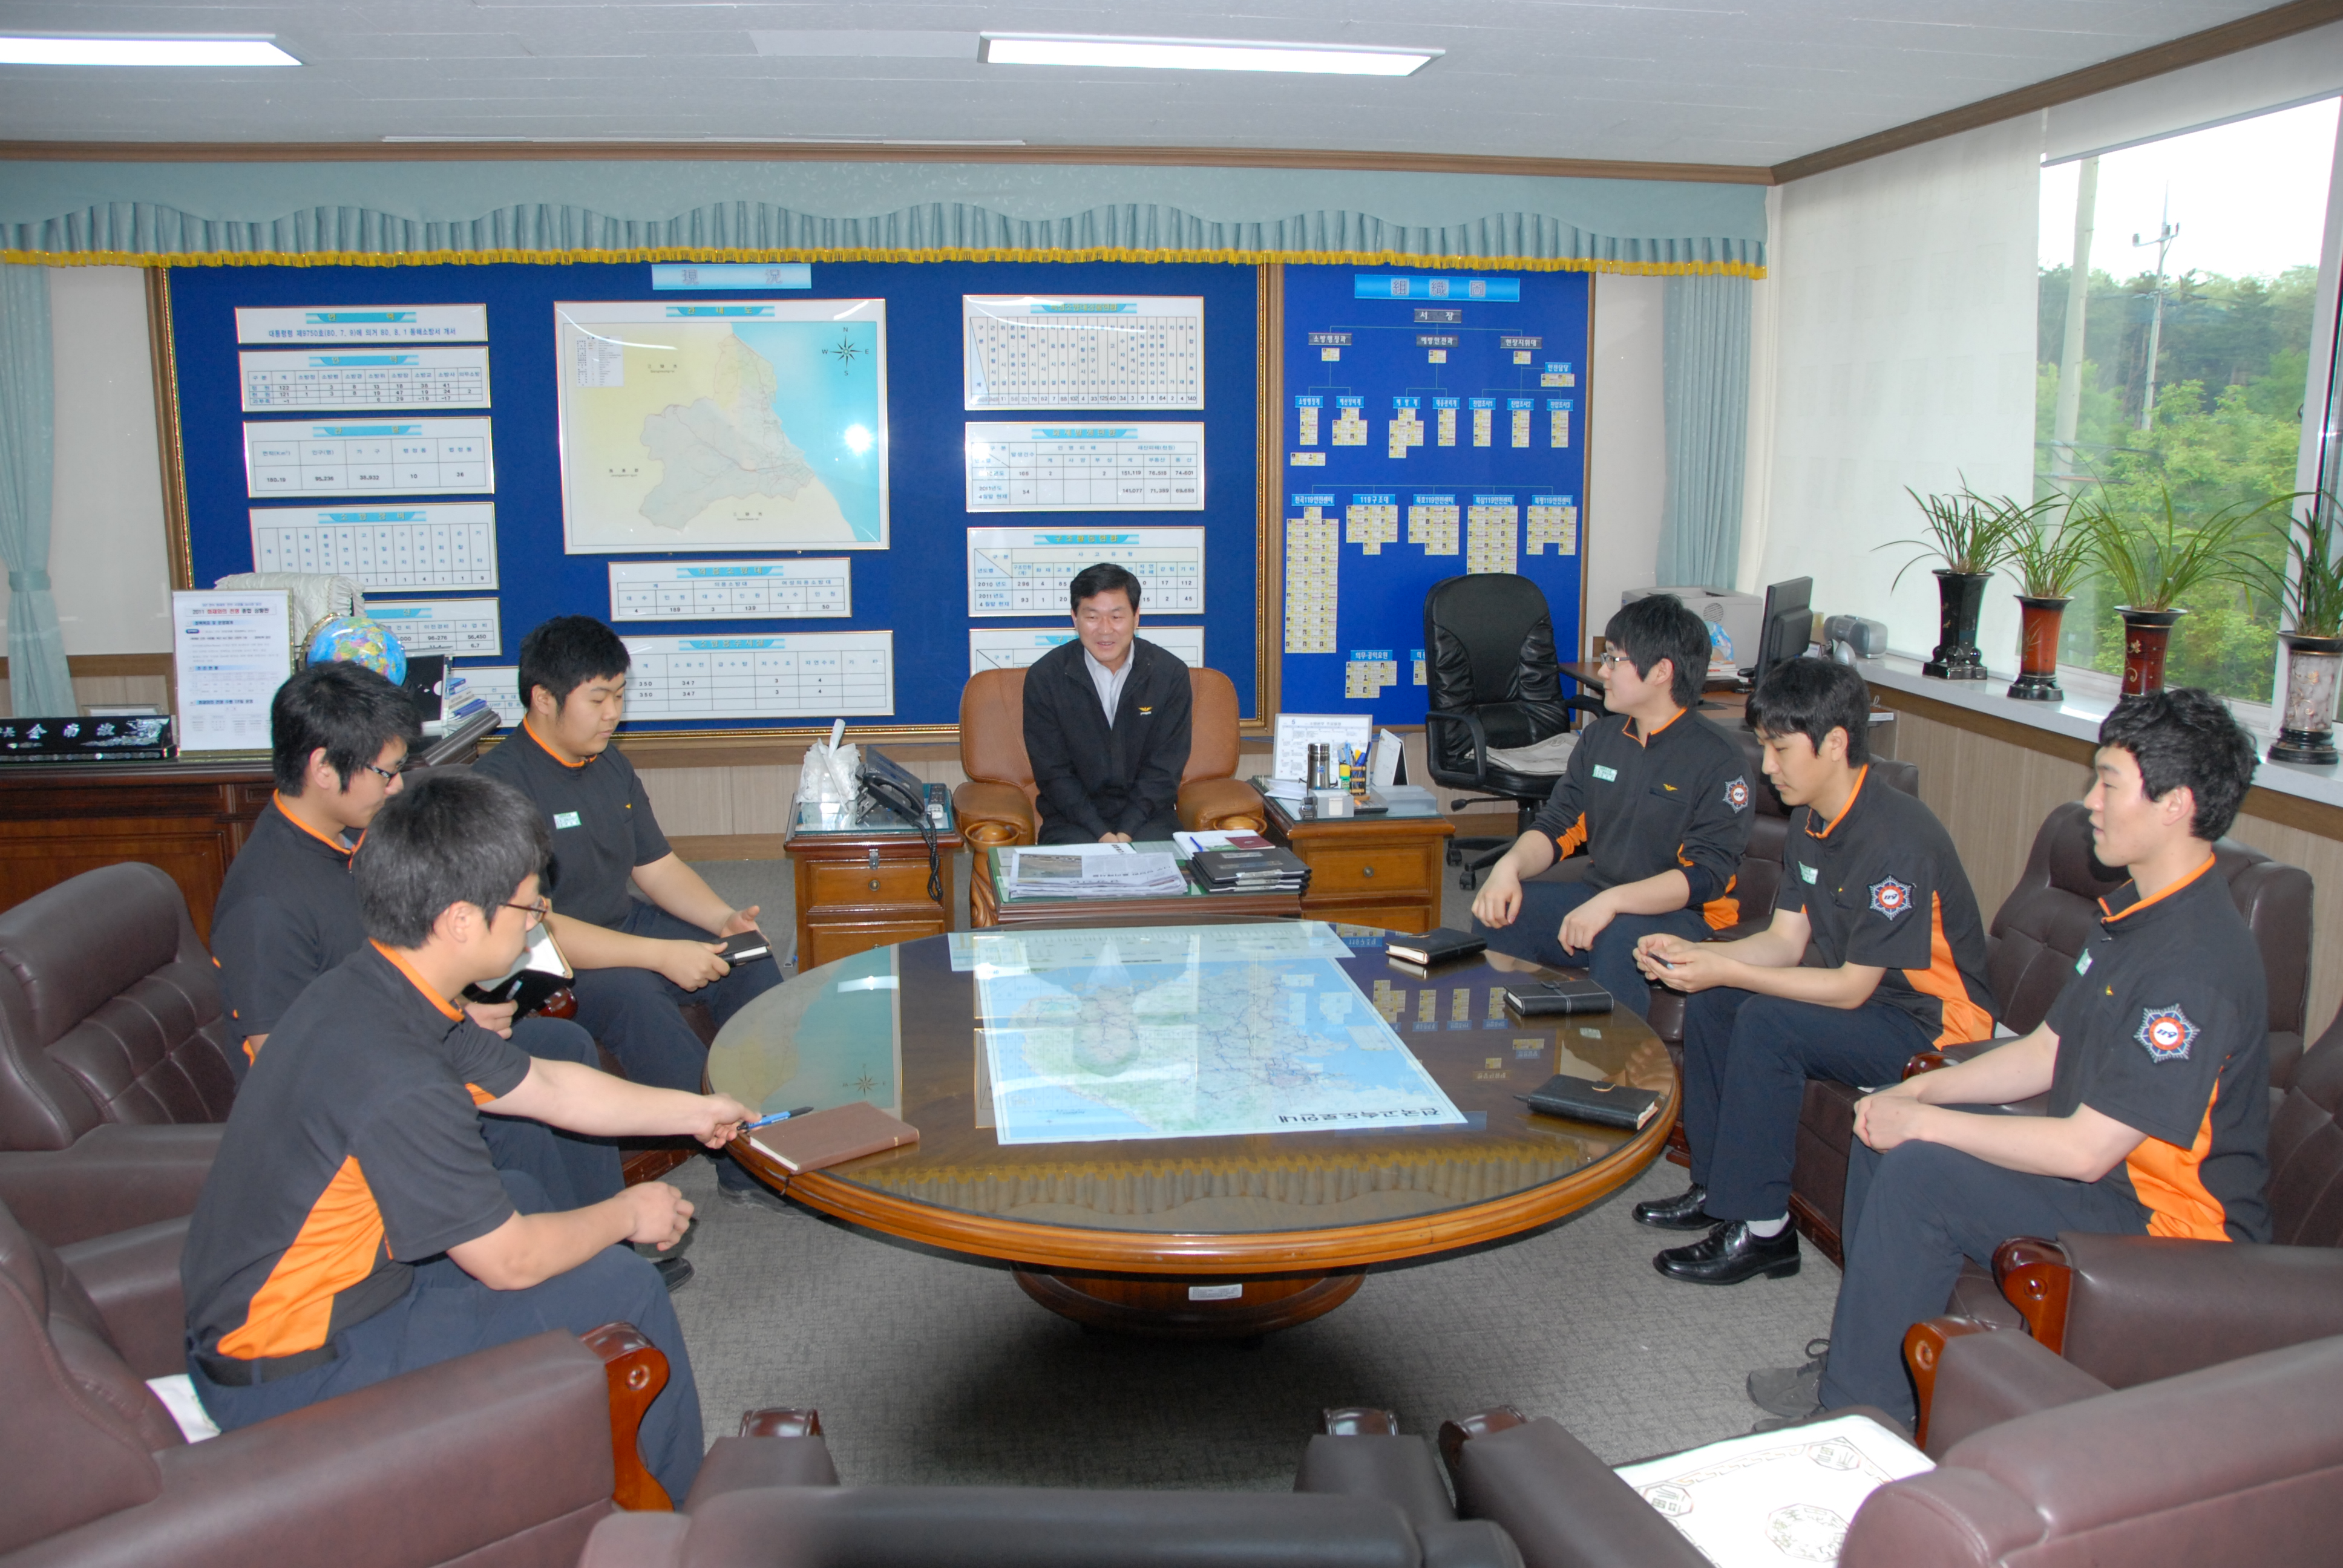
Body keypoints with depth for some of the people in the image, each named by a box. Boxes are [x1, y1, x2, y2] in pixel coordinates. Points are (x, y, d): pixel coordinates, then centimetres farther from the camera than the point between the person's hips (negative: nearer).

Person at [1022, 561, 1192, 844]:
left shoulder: (1171, 674, -2)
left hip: (1146, 816, 1)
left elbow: (1164, 770, -1)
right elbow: (1053, 773, -4)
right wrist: (1101, 834, -16)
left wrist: (1127, 832, -14)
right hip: (1073, 819, -1)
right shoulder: (1043, 678, -4)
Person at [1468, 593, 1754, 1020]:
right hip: (1599, 899, 7)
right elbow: (1557, 826, 9)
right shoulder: (1600, 739, 11)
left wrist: (1612, 902, -32)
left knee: (1619, 941, -37)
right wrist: (1510, 866, -14)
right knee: (1497, 912, -16)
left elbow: (1705, 876, -18)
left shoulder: (1719, 760, -11)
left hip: (1683, 915, -6)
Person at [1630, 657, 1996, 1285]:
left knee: (1766, 1022, -27)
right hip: (1856, 989, 10)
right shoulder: (1812, 822, 3)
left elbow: (1852, 988, -25)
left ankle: (1760, 1228, -16)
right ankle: (1717, 1189, 11)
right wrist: (1693, 952, -11)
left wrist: (1727, 971, -25)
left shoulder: (1897, 839, -27)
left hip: (1932, 1024, -10)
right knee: (1709, 1004, 2)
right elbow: (1786, 941, 5)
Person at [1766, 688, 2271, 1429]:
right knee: (1888, 1123, 7)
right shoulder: (2139, 911, 6)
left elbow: (2085, 1150, -28)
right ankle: (1865, 1358, 14)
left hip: (2171, 1224, -10)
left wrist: (1924, 1123, -18)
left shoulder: (2197, 963, -27)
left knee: (1920, 1173, -25)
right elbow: (2045, 1053, 12)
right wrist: (1919, 1093, -1)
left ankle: (1860, 1415, -9)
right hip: (2106, 1167, 10)